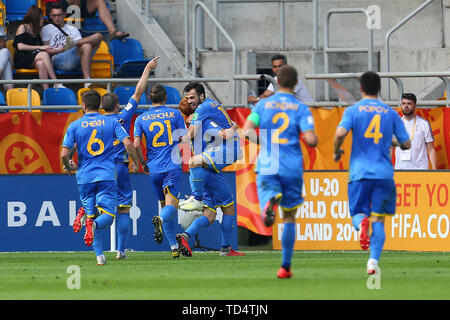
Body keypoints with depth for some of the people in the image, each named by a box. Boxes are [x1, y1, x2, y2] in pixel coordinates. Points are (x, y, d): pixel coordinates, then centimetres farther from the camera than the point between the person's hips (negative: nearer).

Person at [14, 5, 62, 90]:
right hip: (22, 60, -5)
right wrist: (39, 48, -15)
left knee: (41, 64, -32)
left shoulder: (36, 31, 21)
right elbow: (20, 46, -13)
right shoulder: (22, 27, 0)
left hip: (34, 60, 5)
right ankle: (56, 84, -37)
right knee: (44, 54, -31)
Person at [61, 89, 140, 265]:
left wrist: (68, 167, 19)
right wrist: (136, 163, 10)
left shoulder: (75, 125, 3)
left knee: (92, 215, 10)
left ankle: (99, 255, -4)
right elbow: (128, 143, -6)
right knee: (108, 216, -2)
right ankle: (94, 225, -36)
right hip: (107, 176, -1)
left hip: (85, 177, 1)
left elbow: (64, 154, -2)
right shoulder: (111, 122, 4)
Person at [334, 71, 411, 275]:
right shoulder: (390, 113, 8)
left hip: (360, 173, -1)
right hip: (384, 173, 1)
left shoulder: (353, 110, 1)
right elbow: (406, 144, 9)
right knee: (378, 220, 6)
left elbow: (340, 133, -16)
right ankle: (374, 260, -10)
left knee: (358, 213, 10)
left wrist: (336, 152, 3)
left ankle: (361, 223, -27)